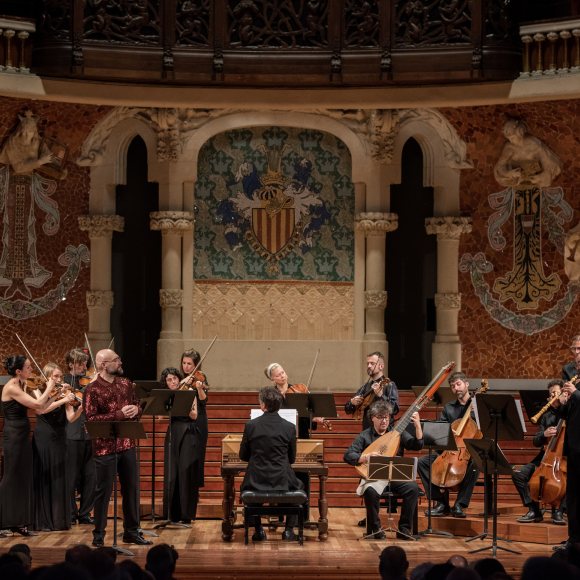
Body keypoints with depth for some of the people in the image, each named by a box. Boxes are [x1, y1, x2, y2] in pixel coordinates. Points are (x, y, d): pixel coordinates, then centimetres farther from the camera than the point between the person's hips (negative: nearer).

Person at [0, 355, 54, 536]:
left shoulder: (22, 386, 11)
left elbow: (40, 408, 10)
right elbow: (37, 404, -22)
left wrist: (51, 393, 2)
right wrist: (49, 388, -9)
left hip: (22, 437, 9)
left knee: (23, 480, 10)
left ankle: (18, 523, 15)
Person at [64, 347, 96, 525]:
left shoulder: (87, 381, 14)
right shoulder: (63, 382, 1)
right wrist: (89, 387, -22)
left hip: (89, 435, 4)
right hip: (72, 435, -4)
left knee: (91, 477, 6)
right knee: (71, 477, 0)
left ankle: (85, 514, 15)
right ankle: (71, 514, 10)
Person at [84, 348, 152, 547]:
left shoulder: (126, 384, 8)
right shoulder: (93, 389, -10)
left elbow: (136, 407, 19)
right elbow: (91, 419, -17)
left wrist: (135, 410, -6)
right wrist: (118, 415, -22)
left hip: (127, 445, 6)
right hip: (105, 447, -6)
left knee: (131, 489, 12)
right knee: (103, 491, 1)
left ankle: (131, 532, 23)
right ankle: (99, 535, 10)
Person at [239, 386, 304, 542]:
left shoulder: (251, 426, -7)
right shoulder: (289, 427, -7)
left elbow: (243, 456, 5)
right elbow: (291, 459, 5)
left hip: (256, 482, 0)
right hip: (282, 482, 0)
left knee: (245, 487, 35)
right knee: (298, 486, 33)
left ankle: (258, 530, 27)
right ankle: (289, 529, 24)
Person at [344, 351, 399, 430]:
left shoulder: (389, 385, -3)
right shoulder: (366, 386, 14)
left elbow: (395, 409, -16)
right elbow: (348, 410, 17)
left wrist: (380, 395, -27)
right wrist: (352, 403, -4)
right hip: (367, 430, 5)